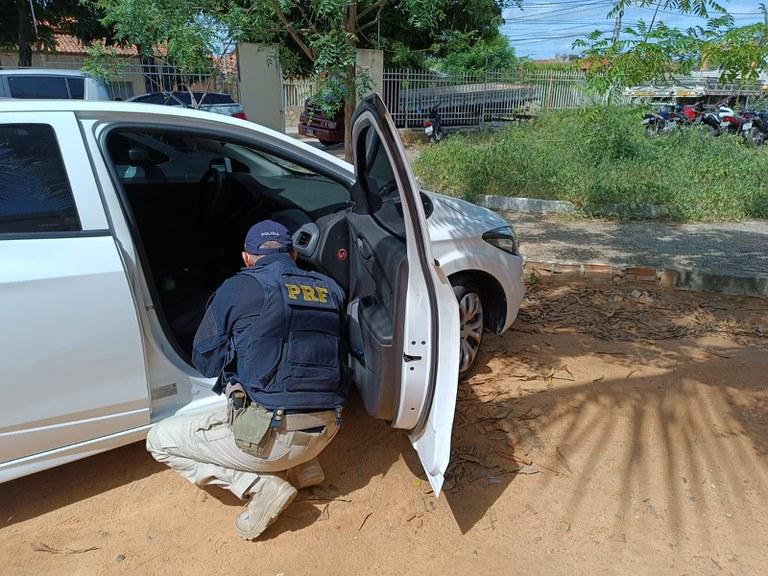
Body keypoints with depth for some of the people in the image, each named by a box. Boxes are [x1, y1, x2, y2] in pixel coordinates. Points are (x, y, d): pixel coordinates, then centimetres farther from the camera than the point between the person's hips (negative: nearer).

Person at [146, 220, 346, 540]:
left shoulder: (237, 289, -7)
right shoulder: (331, 290, 6)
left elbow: (204, 363, 2)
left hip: (273, 436, -6)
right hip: (325, 432, 7)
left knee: (160, 441, 13)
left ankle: (261, 485, -1)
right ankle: (303, 467, 19)